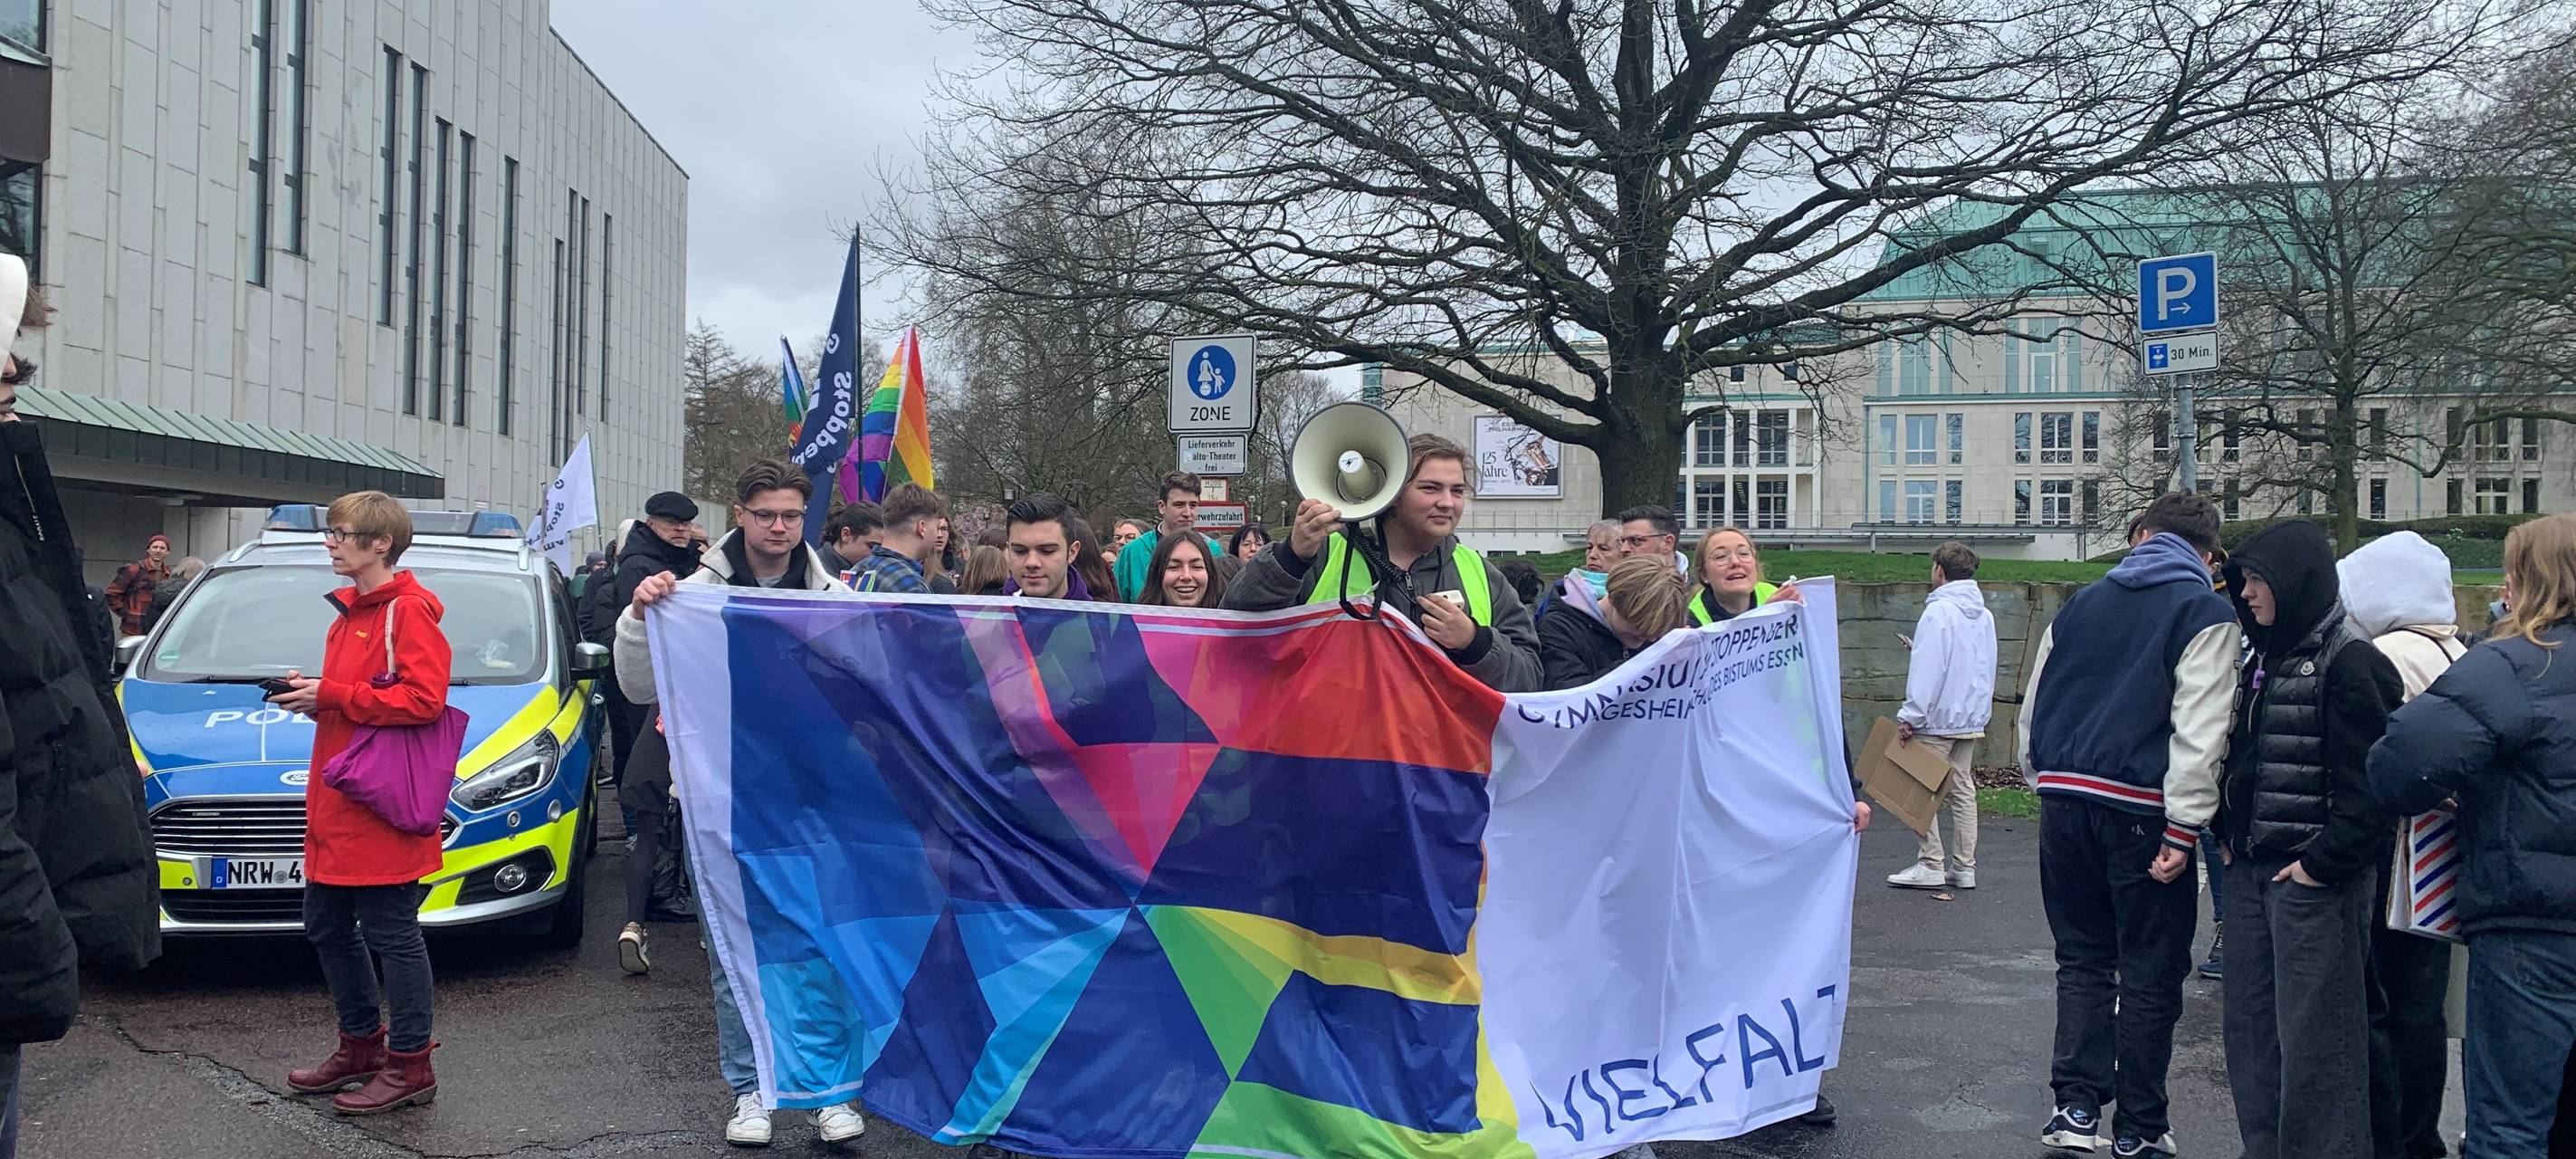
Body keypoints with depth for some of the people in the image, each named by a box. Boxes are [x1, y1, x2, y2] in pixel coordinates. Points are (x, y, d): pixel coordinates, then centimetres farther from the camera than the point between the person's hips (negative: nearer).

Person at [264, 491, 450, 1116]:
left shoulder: (408, 612, -12)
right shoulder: (348, 612, 19)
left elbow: (424, 699, -23)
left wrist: (331, 696, -19)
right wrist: (310, 694, 6)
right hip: (335, 806, 10)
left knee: (392, 935, -3)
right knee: (327, 928, 16)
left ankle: (410, 1065, 6)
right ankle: (361, 1044, 30)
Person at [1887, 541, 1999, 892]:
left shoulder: (1939, 611, -14)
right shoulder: (1984, 615, 11)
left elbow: (1926, 670, -18)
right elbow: (1987, 670, 18)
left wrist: (1909, 716, -16)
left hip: (1937, 719, -8)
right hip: (1971, 719, 8)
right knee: (1963, 791, 10)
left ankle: (1931, 864, -2)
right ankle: (1964, 867, 12)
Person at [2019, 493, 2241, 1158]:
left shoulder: (2083, 602, 14)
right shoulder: (2206, 613, -2)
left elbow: (2033, 706, 17)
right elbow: (2199, 728, -12)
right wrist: (2184, 828, -14)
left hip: (2064, 798, 5)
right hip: (2140, 808, -4)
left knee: (2082, 958, 14)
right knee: (2150, 971, 6)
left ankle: (2076, 1105, 7)